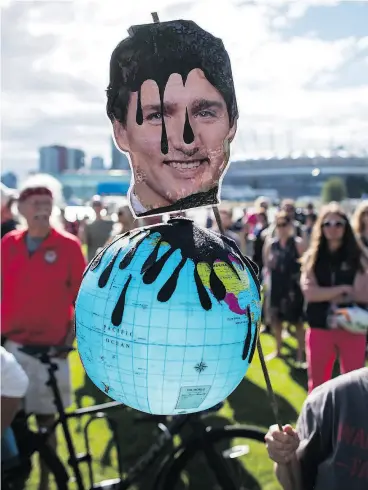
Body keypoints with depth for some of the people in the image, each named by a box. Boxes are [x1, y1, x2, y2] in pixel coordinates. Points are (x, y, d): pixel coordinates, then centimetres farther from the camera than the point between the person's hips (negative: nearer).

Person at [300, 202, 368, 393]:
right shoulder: (312, 257, 2)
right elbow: (309, 292, -11)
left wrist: (325, 294, -10)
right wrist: (344, 289, -13)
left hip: (352, 329, -1)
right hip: (320, 329, 1)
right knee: (317, 385, 11)